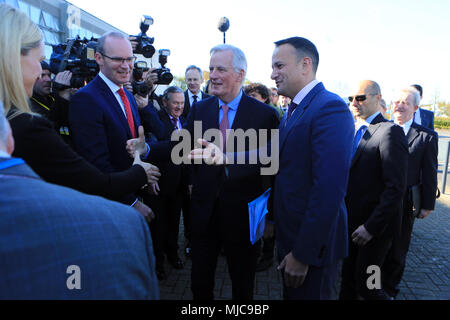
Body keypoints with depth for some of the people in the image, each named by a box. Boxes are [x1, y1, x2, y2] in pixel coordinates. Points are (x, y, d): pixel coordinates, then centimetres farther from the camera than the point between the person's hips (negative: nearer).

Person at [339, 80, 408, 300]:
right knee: (348, 279, 18)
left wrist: (371, 227, -21)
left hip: (376, 226, -7)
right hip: (351, 223, 7)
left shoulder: (390, 131, -16)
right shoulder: (355, 131, 9)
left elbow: (396, 188, -21)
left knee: (365, 284, 5)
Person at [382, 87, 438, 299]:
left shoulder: (427, 137, -4)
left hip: (403, 204, -1)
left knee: (397, 251, 14)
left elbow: (430, 174, -2)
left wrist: (427, 205, -2)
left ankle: (390, 289, 34)